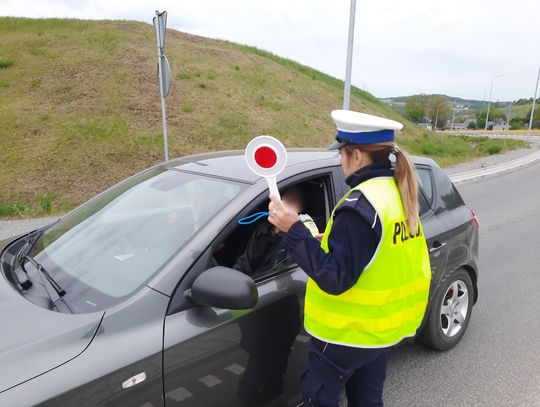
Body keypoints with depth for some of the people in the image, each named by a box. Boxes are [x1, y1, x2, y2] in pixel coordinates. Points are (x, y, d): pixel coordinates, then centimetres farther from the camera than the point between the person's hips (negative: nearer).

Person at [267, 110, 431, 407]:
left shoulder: (360, 206, -26)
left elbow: (335, 278, -27)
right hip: (383, 324, 8)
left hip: (348, 331, -8)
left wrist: (294, 230, -27)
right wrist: (336, 241, 10)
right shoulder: (399, 195, 2)